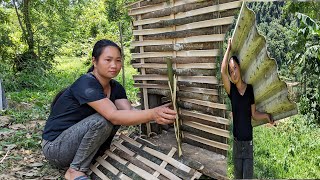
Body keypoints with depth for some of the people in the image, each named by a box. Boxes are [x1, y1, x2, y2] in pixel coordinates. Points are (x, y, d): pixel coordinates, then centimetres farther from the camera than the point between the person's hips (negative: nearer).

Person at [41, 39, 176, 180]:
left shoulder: (116, 87, -1)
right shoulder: (86, 84, -26)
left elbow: (129, 113, -17)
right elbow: (114, 116, -37)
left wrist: (156, 115, -34)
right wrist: (152, 113, -47)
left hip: (78, 139, 7)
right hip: (55, 146, -7)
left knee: (119, 116, -9)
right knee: (102, 120, -29)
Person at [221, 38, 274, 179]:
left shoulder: (250, 88, -3)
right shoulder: (231, 89, -5)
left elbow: (254, 114, 5)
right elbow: (222, 71, -22)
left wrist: (267, 115, -14)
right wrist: (228, 48, -15)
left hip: (249, 143, 0)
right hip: (236, 142, 1)